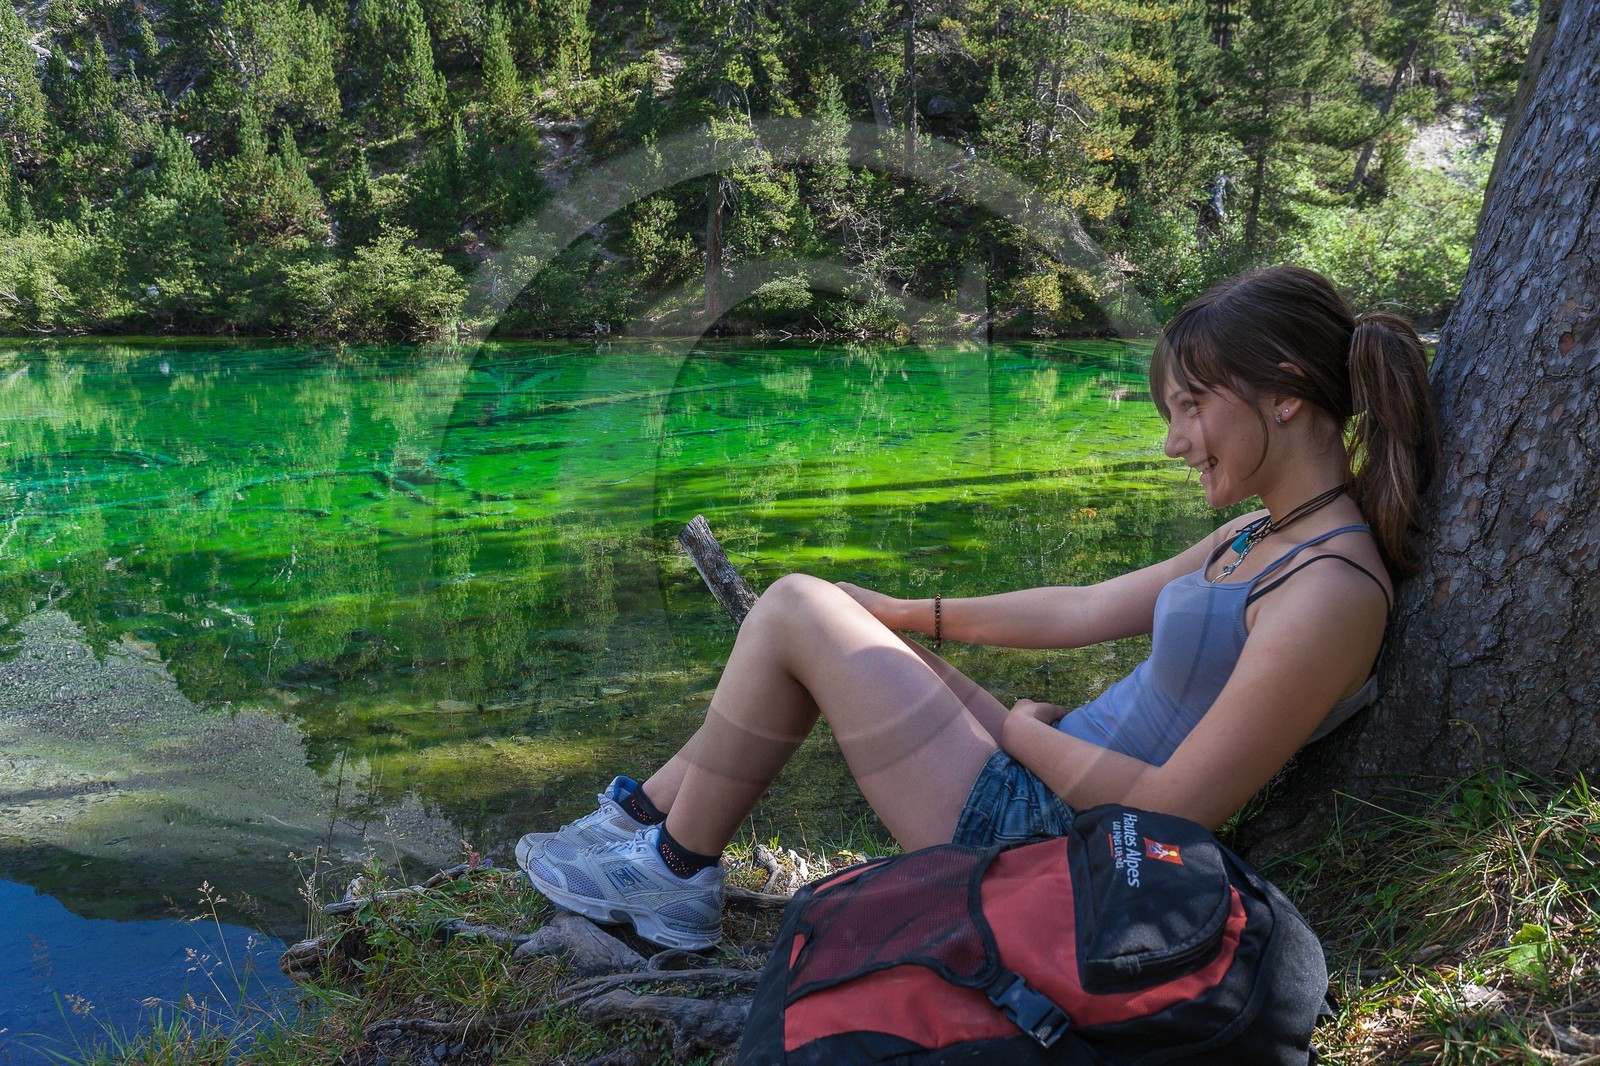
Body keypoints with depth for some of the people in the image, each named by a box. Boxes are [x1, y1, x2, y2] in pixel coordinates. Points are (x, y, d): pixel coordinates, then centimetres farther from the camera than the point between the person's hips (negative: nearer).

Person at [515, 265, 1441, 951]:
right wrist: (908, 615, 16)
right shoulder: (1259, 539, 7)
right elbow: (1084, 612, 13)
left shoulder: (1331, 592, -22)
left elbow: (1170, 810, -23)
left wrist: (1025, 731, -7)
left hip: (1038, 835, -9)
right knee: (807, 606, 10)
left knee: (795, 612, -8)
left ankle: (676, 874, 8)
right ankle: (642, 817, 19)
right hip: (1043, 782, 9)